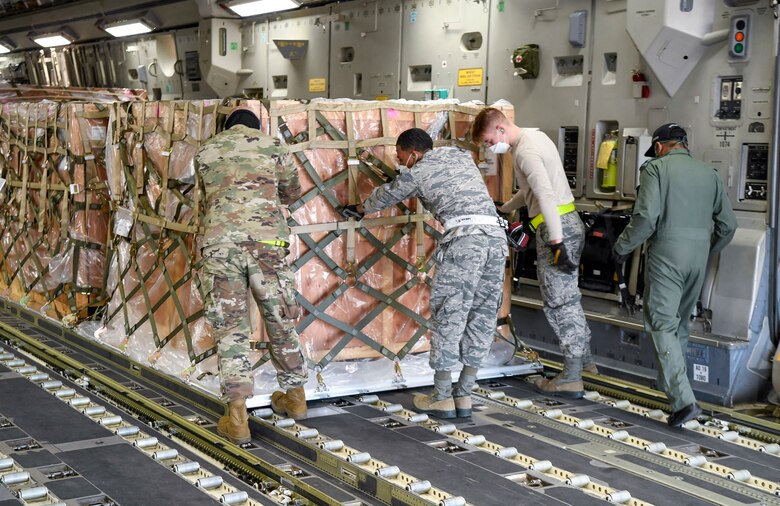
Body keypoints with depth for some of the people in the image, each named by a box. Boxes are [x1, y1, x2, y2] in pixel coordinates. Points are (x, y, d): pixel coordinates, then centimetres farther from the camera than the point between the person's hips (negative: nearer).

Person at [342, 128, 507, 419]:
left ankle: (442, 398, 6)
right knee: (481, 317, 8)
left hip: (463, 238, -6)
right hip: (496, 235, 6)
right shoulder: (462, 157, 25)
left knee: (447, 315, 2)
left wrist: (359, 209, 46)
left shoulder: (417, 172, 9)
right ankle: (464, 396, 12)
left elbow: (385, 197, 26)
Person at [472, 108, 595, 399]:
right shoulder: (534, 137, 16)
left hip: (557, 227, -10)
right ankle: (584, 359, 30)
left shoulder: (524, 151, -16)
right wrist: (504, 210, 33)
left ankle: (571, 378, 1)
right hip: (570, 223, 10)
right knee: (569, 298, 19)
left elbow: (546, 195, -26)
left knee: (558, 302, -4)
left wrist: (556, 242, -30)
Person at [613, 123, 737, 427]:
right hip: (698, 259, 6)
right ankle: (671, 385, 27)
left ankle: (683, 400, -16)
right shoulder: (708, 173, 14)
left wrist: (622, 247, -2)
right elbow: (728, 223, 15)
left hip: (666, 254, -6)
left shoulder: (657, 168, -3)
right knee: (680, 323, 19)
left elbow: (646, 216, -15)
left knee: (663, 325, -6)